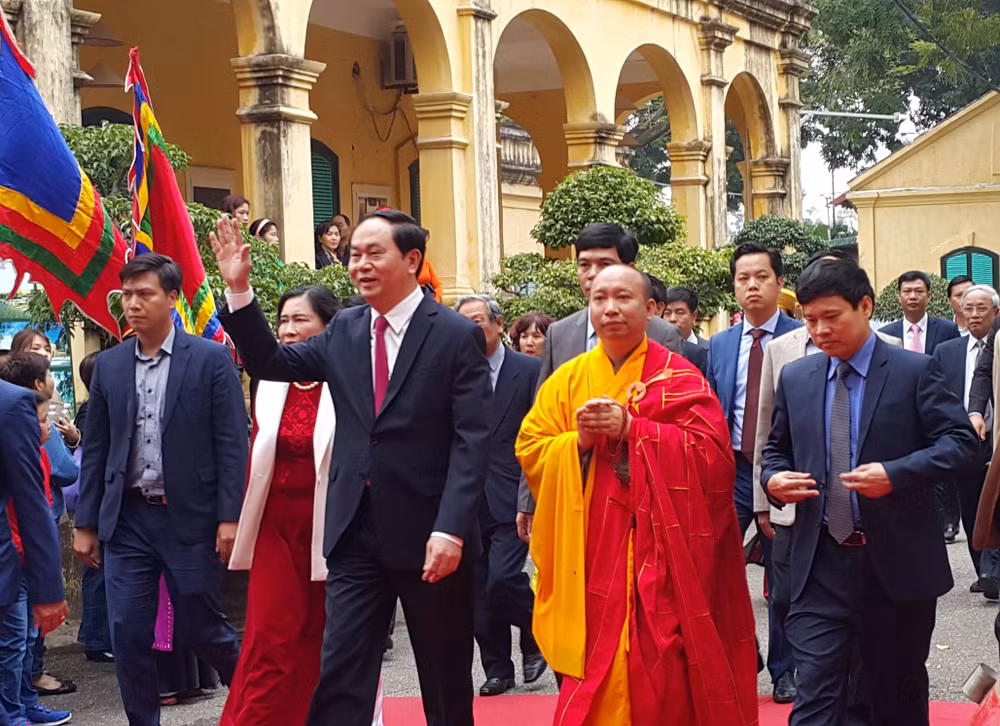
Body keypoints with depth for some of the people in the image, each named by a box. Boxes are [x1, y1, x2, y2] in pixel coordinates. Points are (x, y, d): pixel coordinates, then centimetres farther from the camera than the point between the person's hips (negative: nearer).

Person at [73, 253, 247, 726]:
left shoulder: (211, 359, -4)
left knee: (199, 627, 6)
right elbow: (96, 450, 10)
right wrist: (86, 523, 7)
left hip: (190, 517, -3)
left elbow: (232, 443, -6)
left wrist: (230, 517, -11)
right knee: (128, 634, 1)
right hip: (127, 519, 3)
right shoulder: (109, 365, 7)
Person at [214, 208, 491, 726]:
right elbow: (271, 363, 12)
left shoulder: (457, 336, -7)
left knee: (445, 679, 11)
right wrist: (239, 290, 0)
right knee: (340, 674, -1)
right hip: (357, 534, 4)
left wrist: (451, 530, -21)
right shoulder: (344, 332, 9)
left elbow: (472, 441, -13)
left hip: (429, 534, -4)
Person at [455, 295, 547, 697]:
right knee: (480, 589, 6)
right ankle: (497, 668, 19)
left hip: (511, 497, -4)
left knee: (503, 577, -14)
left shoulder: (529, 370, -2)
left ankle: (534, 637, 14)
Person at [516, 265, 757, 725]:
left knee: (657, 674, -3)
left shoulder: (678, 377, -1)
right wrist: (578, 440, -11)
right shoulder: (566, 380, 10)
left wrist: (631, 429, -16)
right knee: (591, 679, 0)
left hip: (656, 554, -2)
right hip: (588, 556, 3)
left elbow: (711, 453, -11)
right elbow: (529, 451, 8)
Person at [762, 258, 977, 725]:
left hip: (898, 564, -2)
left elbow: (961, 442, -9)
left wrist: (895, 474, -23)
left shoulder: (915, 371, -3)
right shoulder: (795, 378, 9)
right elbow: (776, 449, 18)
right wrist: (774, 478, -5)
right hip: (820, 567, 2)